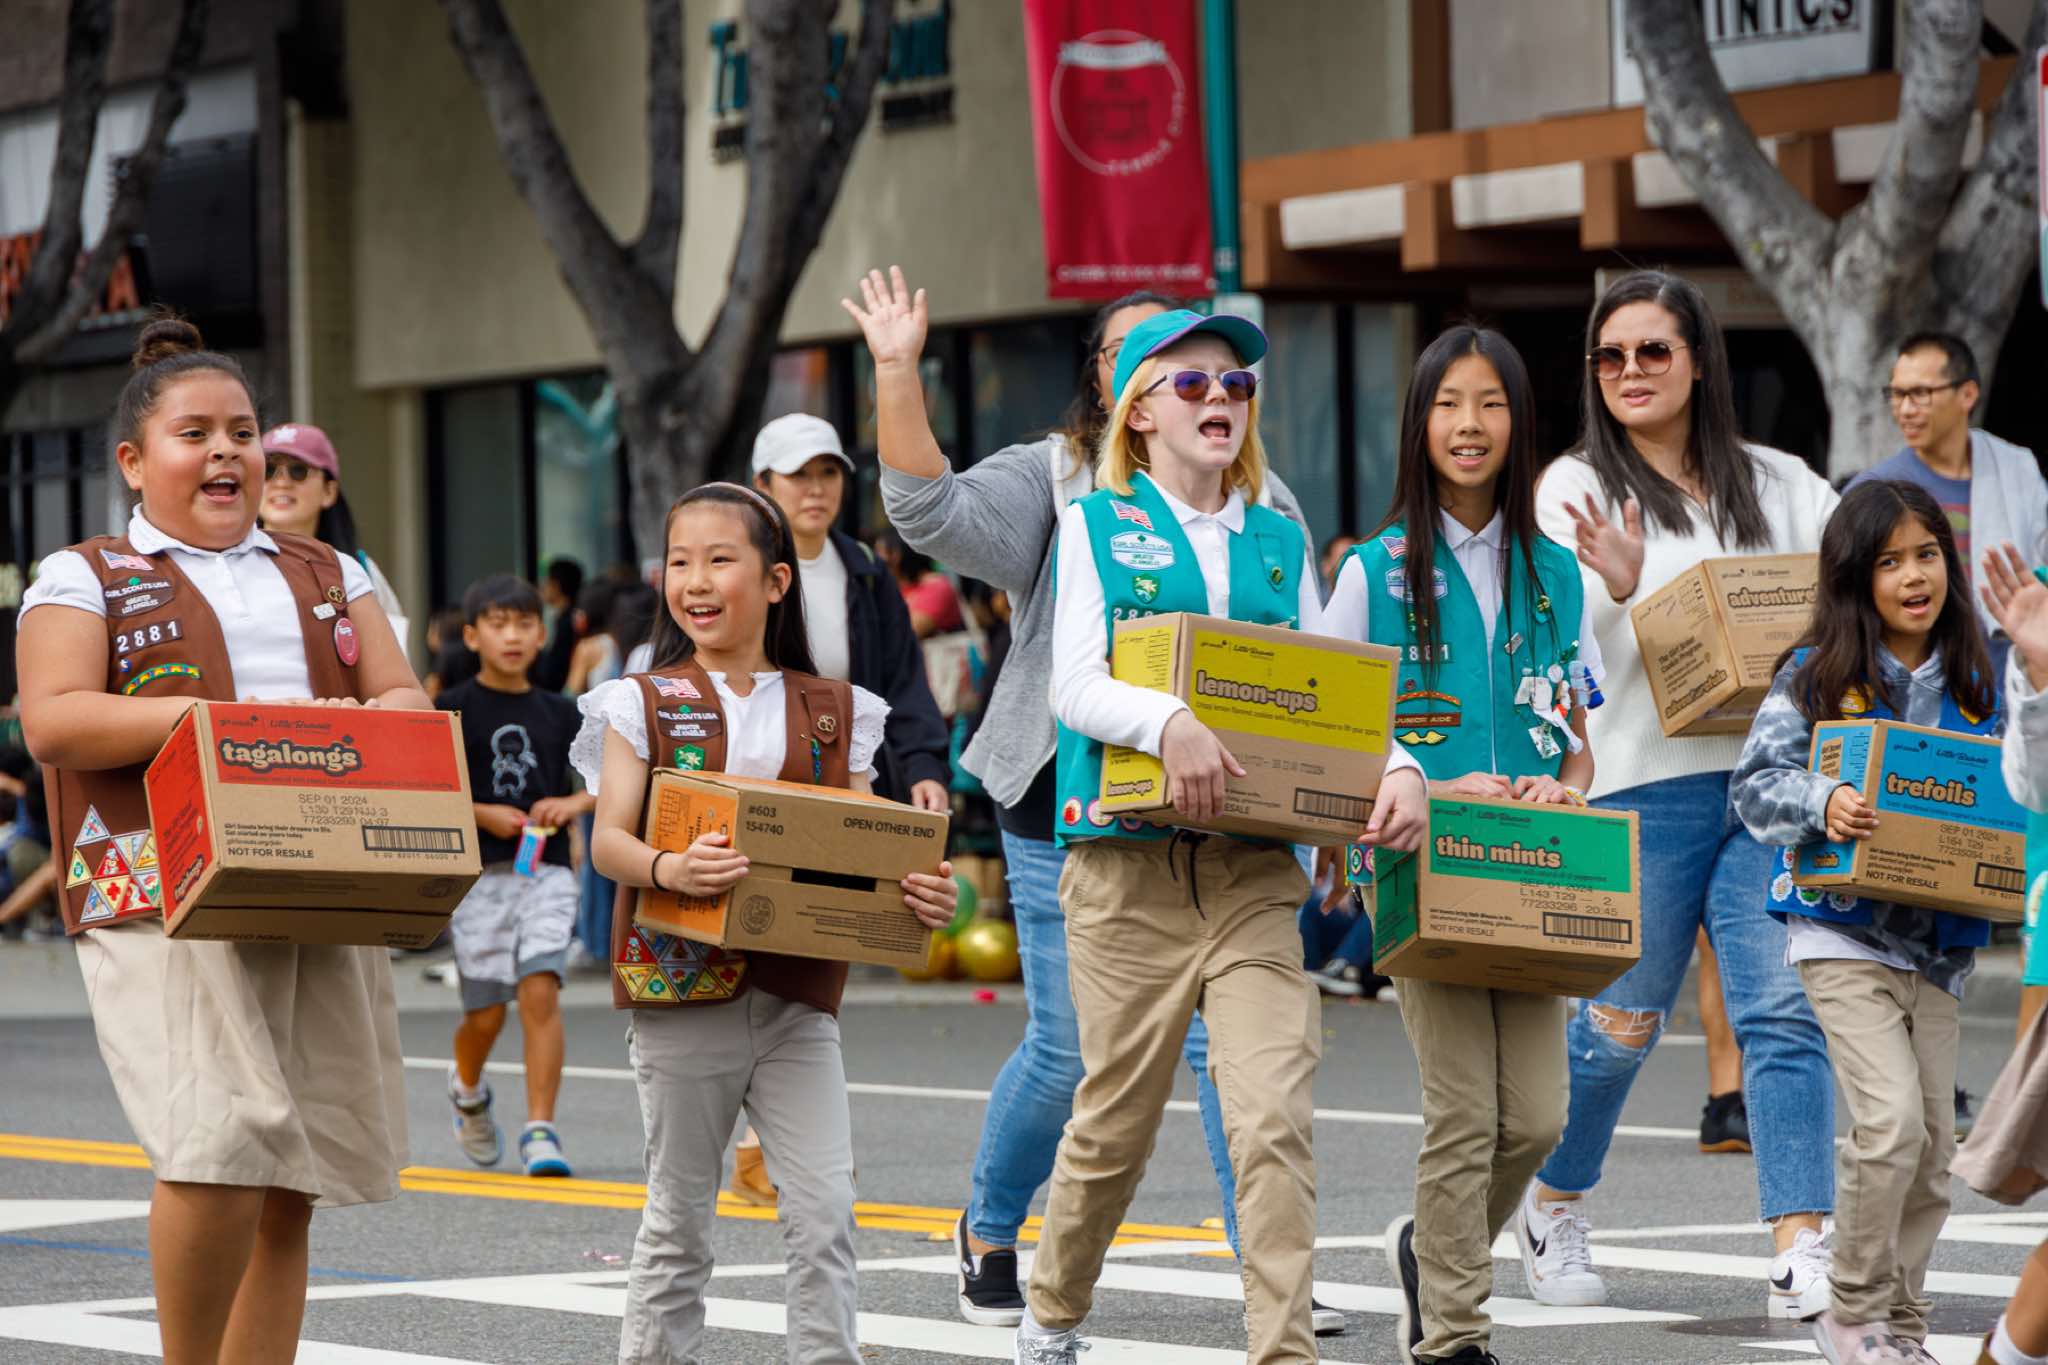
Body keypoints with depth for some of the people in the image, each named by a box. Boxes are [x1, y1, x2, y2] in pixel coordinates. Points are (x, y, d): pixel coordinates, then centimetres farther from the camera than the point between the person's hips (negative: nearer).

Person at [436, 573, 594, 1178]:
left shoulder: (559, 713, 11)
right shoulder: (451, 710, 0)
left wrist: (573, 803, -7)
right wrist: (483, 814, -13)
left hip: (547, 868, 2)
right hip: (477, 872, -2)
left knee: (541, 990, -14)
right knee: (486, 1010, 1)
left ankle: (541, 1130, -12)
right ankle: (467, 1087, 36)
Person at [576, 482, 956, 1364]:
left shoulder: (833, 713, 9)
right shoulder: (645, 704, 4)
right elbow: (608, 839, -7)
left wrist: (916, 894, -15)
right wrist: (669, 869, -28)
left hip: (798, 998, 2)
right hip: (683, 992, -1)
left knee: (826, 1215, -5)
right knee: (679, 1217, 7)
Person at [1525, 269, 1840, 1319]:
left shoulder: (1777, 485, 15)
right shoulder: (1575, 489, 6)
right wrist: (1617, 590, -22)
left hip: (1768, 770, 2)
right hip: (1640, 780, -2)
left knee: (1784, 1010, -9)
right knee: (1623, 1021, 1)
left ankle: (1801, 1255, -13)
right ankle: (1554, 1203, 26)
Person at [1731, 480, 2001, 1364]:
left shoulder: (1972, 683, 8)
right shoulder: (1817, 676, -4)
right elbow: (1754, 783, -9)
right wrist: (1823, 803, -26)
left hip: (1938, 939, 5)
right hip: (1845, 930, -5)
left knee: (1933, 1143, 5)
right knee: (1892, 1122, -17)